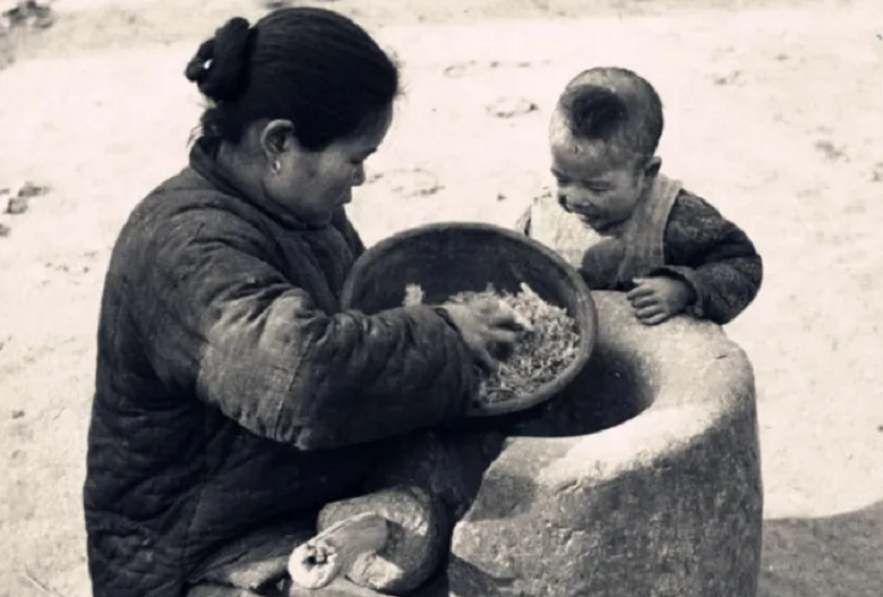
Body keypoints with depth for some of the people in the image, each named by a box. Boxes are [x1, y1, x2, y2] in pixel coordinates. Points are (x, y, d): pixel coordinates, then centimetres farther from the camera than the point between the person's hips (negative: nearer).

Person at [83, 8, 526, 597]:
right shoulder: (189, 247, -25)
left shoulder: (292, 202, 3)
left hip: (315, 497, 8)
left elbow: (359, 313, 17)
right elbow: (304, 371, -40)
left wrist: (433, 318, -2)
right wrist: (442, 338, -25)